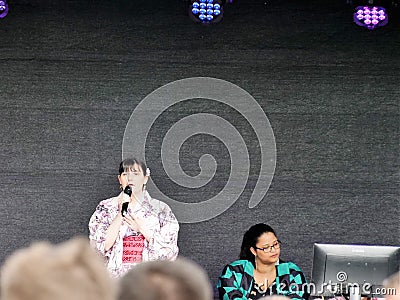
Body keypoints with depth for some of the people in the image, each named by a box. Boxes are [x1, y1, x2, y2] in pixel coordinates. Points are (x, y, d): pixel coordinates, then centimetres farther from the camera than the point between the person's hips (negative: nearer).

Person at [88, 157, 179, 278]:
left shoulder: (160, 209, 10)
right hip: (116, 276, 0)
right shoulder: (106, 207, 11)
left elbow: (170, 250, 4)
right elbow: (102, 246, 0)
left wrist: (142, 229, -4)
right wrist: (121, 213, -6)